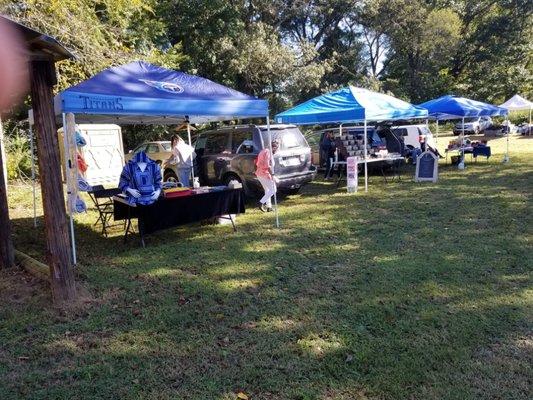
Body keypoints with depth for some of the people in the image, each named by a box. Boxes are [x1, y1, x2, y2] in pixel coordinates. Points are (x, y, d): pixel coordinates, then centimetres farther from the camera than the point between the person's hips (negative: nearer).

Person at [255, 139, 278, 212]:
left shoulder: (263, 151, 15)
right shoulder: (268, 152, -16)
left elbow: (256, 161, 22)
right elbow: (267, 165, -25)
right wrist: (272, 175, -25)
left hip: (259, 174, 10)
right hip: (265, 174, -10)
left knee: (267, 190, 19)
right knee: (273, 190, -2)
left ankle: (268, 206, 21)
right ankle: (261, 202, -10)